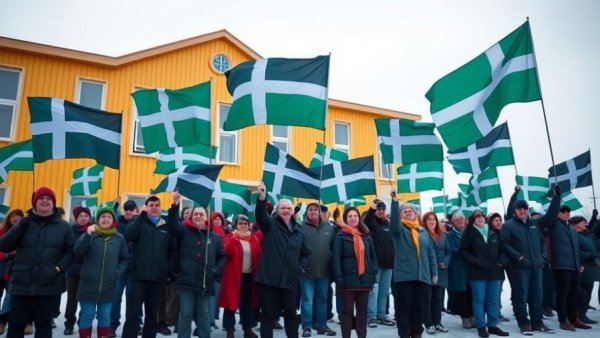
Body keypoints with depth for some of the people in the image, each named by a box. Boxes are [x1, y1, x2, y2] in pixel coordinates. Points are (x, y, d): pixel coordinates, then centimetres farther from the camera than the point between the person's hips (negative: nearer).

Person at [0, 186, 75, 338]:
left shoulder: (63, 226, 4)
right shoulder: (25, 223, 8)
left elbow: (70, 251, 2)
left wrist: (58, 268, -14)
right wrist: (21, 226, -12)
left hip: (48, 285, -1)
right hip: (21, 284, 2)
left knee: (44, 323, 10)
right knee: (16, 323, 8)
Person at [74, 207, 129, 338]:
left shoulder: (119, 238, 4)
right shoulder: (90, 234, -2)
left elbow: (125, 258, 12)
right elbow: (77, 252, -15)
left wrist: (118, 272, -4)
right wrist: (87, 235, -27)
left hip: (108, 286, 2)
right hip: (88, 284, -1)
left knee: (104, 316, 11)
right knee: (87, 315, 6)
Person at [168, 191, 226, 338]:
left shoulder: (214, 237, 5)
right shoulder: (184, 231, 2)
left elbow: (222, 256, 9)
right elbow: (172, 225, -17)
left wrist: (216, 271, -4)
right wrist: (175, 205, -30)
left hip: (205, 283, 2)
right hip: (186, 281, -2)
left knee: (203, 314, 15)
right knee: (185, 314, 6)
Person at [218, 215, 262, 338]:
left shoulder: (254, 238, 8)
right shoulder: (230, 238, -2)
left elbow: (259, 255, 8)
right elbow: (227, 252, -20)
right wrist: (234, 238, -27)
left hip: (249, 275, 4)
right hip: (234, 275, -3)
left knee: (248, 302, 11)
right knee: (232, 301, 1)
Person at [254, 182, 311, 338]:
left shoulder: (298, 230, 12)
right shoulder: (270, 224, 1)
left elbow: (306, 253, 22)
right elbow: (260, 214, -21)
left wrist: (302, 267, 5)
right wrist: (262, 197, -38)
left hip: (290, 279, 4)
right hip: (270, 277, -4)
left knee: (291, 313, 14)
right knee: (268, 314, 4)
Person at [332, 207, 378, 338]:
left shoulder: (366, 235, 12)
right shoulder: (341, 235, -3)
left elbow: (373, 256, 14)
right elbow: (336, 258, -8)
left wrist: (373, 273, 4)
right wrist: (338, 277, -15)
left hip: (364, 279, 5)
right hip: (348, 278, -4)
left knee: (362, 310, 11)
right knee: (347, 310, 3)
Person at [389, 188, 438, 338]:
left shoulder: (422, 231, 15)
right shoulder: (399, 229, 2)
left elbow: (431, 253, 16)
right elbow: (394, 221, -22)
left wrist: (434, 272, 10)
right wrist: (395, 200, -33)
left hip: (422, 275, 4)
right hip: (404, 275, -4)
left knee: (419, 307, 11)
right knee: (404, 307, 0)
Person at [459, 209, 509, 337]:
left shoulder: (494, 232, 11)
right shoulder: (470, 233, -1)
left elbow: (502, 249, 18)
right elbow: (463, 251, -3)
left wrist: (500, 262, 2)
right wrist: (475, 262, -13)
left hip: (494, 271, 4)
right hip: (477, 272, -4)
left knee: (493, 300, 8)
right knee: (479, 300, -1)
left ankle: (492, 325, 17)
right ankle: (481, 326, 6)